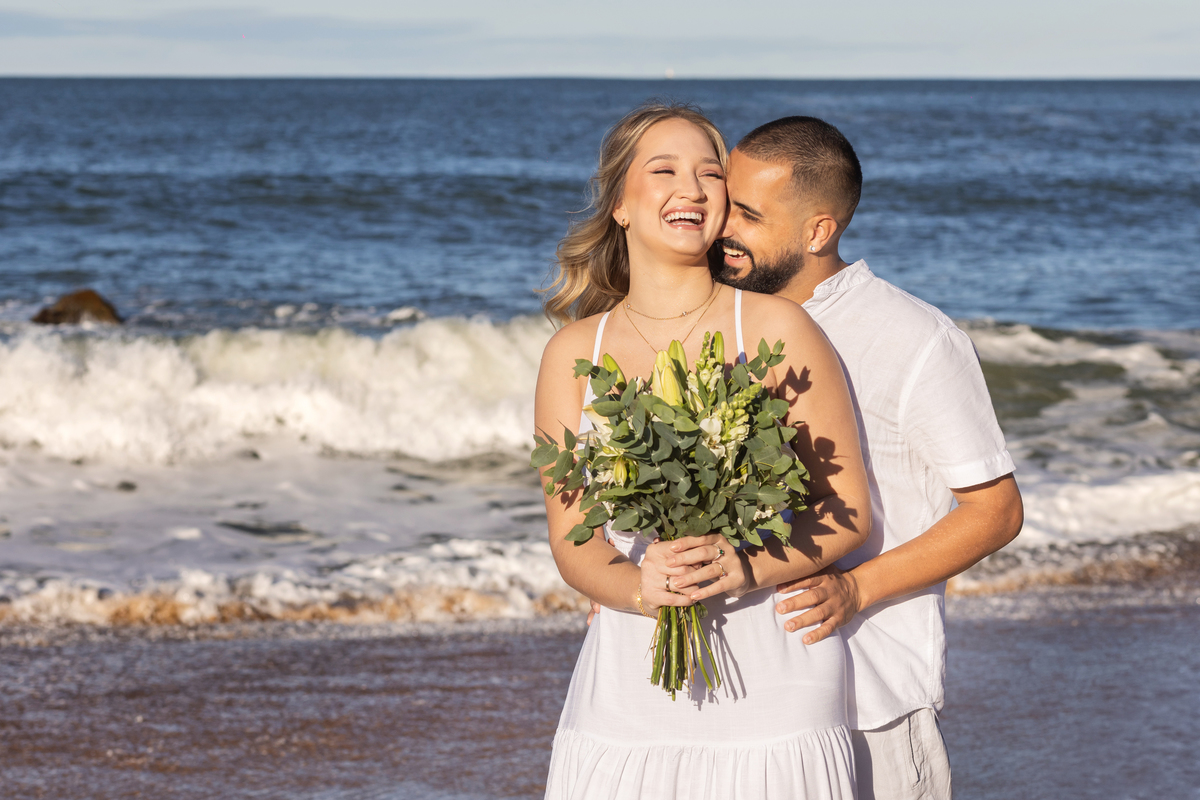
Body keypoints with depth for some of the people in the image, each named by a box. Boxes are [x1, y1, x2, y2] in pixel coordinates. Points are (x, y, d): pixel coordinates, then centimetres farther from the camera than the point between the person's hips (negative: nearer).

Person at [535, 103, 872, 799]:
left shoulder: (775, 329, -2)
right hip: (629, 683, 2)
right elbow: (571, 537, 4)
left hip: (772, 682, -2)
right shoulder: (574, 353, 6)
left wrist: (737, 566, -18)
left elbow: (850, 512, -2)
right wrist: (640, 588, -17)